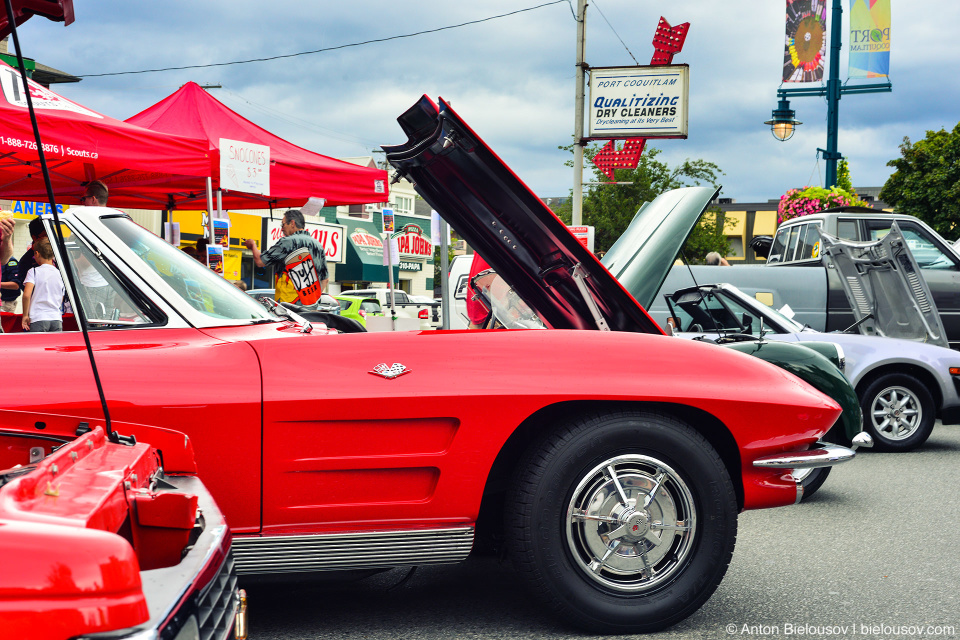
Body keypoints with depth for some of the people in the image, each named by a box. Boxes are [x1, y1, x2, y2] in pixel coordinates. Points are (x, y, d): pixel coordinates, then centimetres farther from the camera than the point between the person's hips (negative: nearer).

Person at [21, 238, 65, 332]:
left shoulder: (34, 271, -3)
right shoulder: (60, 274, 11)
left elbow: (26, 295, -13)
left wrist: (25, 315, -5)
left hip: (38, 318, -4)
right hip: (57, 319, 4)